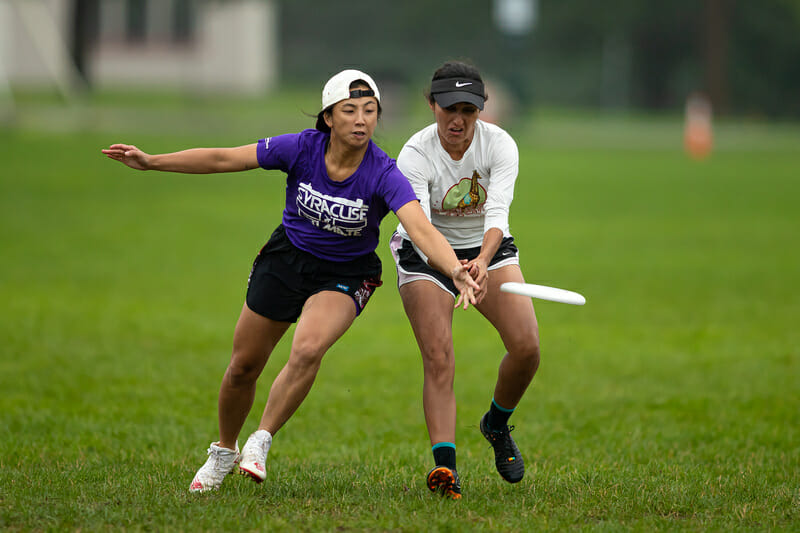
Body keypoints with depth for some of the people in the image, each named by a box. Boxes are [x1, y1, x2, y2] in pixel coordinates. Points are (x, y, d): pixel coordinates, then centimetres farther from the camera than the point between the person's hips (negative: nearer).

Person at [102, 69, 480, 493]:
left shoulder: (383, 175, -27)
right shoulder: (302, 148, -21)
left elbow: (421, 229, -41)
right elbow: (223, 159, -14)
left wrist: (457, 271, -58)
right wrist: (151, 162, -15)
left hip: (346, 276, -2)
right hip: (285, 261, 2)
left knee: (307, 350, -30)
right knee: (244, 366, 9)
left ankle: (260, 443, -9)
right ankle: (224, 451, 36)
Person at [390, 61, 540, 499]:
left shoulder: (499, 145, -20)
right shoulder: (415, 155, -25)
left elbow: (497, 212, -33)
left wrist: (483, 261, -53)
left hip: (486, 250, 2)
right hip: (426, 253, -2)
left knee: (527, 347, -15)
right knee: (438, 360, -20)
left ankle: (497, 425, 14)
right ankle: (444, 466, -27)